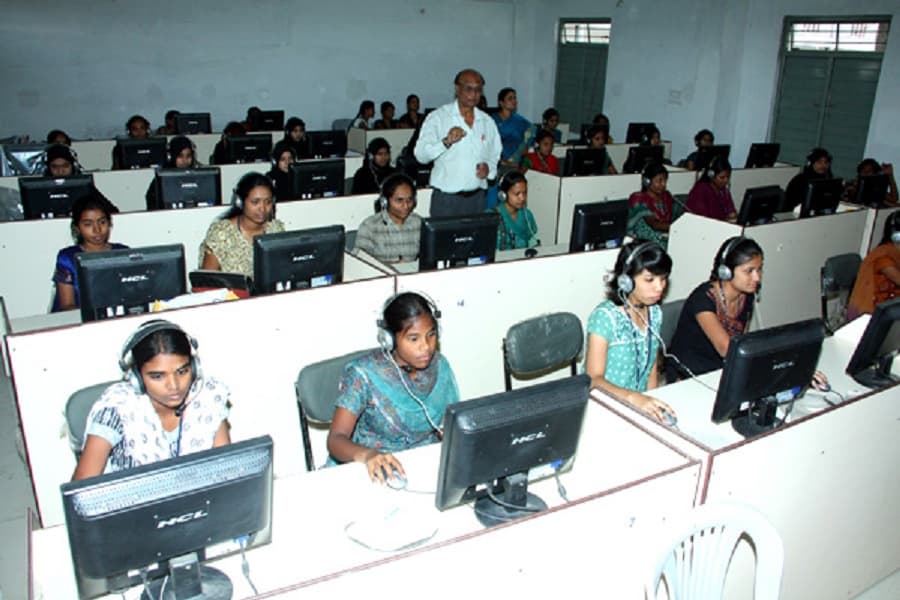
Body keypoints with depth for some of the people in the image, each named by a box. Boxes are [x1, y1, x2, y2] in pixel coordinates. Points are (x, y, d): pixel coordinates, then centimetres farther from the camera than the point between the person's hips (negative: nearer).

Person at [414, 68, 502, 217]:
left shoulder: (487, 122, 11)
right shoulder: (438, 117, -3)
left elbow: (496, 157, 20)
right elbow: (421, 155, -13)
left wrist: (489, 168, -3)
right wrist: (446, 142, -30)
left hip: (477, 198, 4)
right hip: (446, 199, -4)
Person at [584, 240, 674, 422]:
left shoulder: (655, 313, 7)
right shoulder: (605, 316, -14)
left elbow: (651, 369, 12)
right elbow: (594, 379, -18)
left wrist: (651, 406, -3)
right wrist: (633, 397, -34)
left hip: (638, 407, 6)